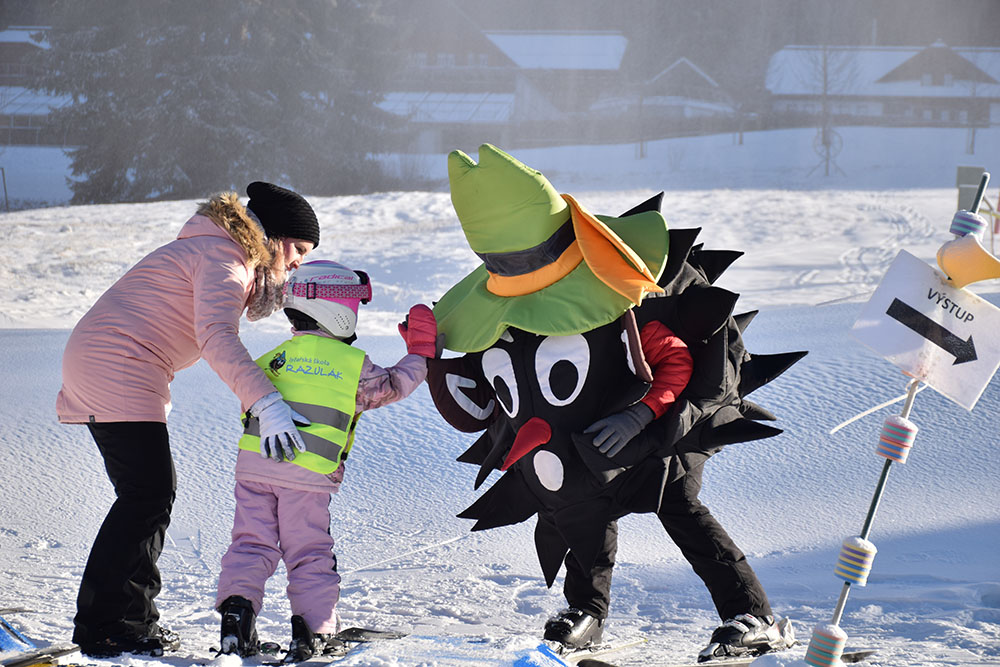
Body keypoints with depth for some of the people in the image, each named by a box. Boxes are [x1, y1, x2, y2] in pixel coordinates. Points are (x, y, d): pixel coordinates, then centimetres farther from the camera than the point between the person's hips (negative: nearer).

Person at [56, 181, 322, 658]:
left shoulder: (224, 255, 23)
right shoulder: (222, 258, -12)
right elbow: (216, 336, -30)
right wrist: (264, 402, -40)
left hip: (95, 363, 11)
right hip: (118, 369, -11)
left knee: (154, 490, 11)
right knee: (147, 495, -13)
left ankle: (132, 618, 14)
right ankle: (102, 627, -12)